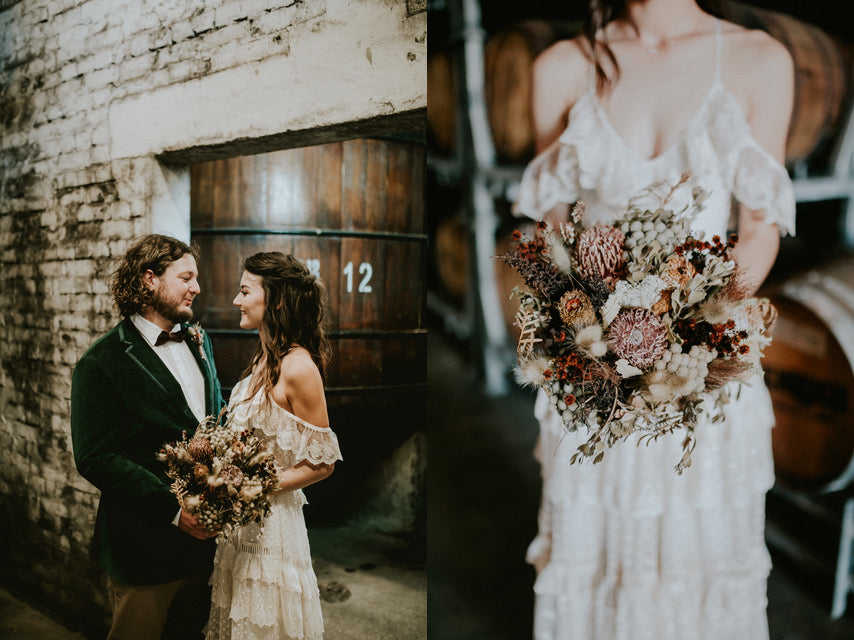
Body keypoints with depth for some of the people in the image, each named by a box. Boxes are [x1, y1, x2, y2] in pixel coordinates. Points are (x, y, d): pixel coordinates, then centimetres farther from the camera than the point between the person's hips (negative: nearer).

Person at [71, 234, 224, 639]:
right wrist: (175, 510, -22)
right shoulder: (101, 363, -14)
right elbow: (96, 458, -19)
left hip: (201, 535, 6)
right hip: (145, 549, -6)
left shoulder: (198, 341, 9)